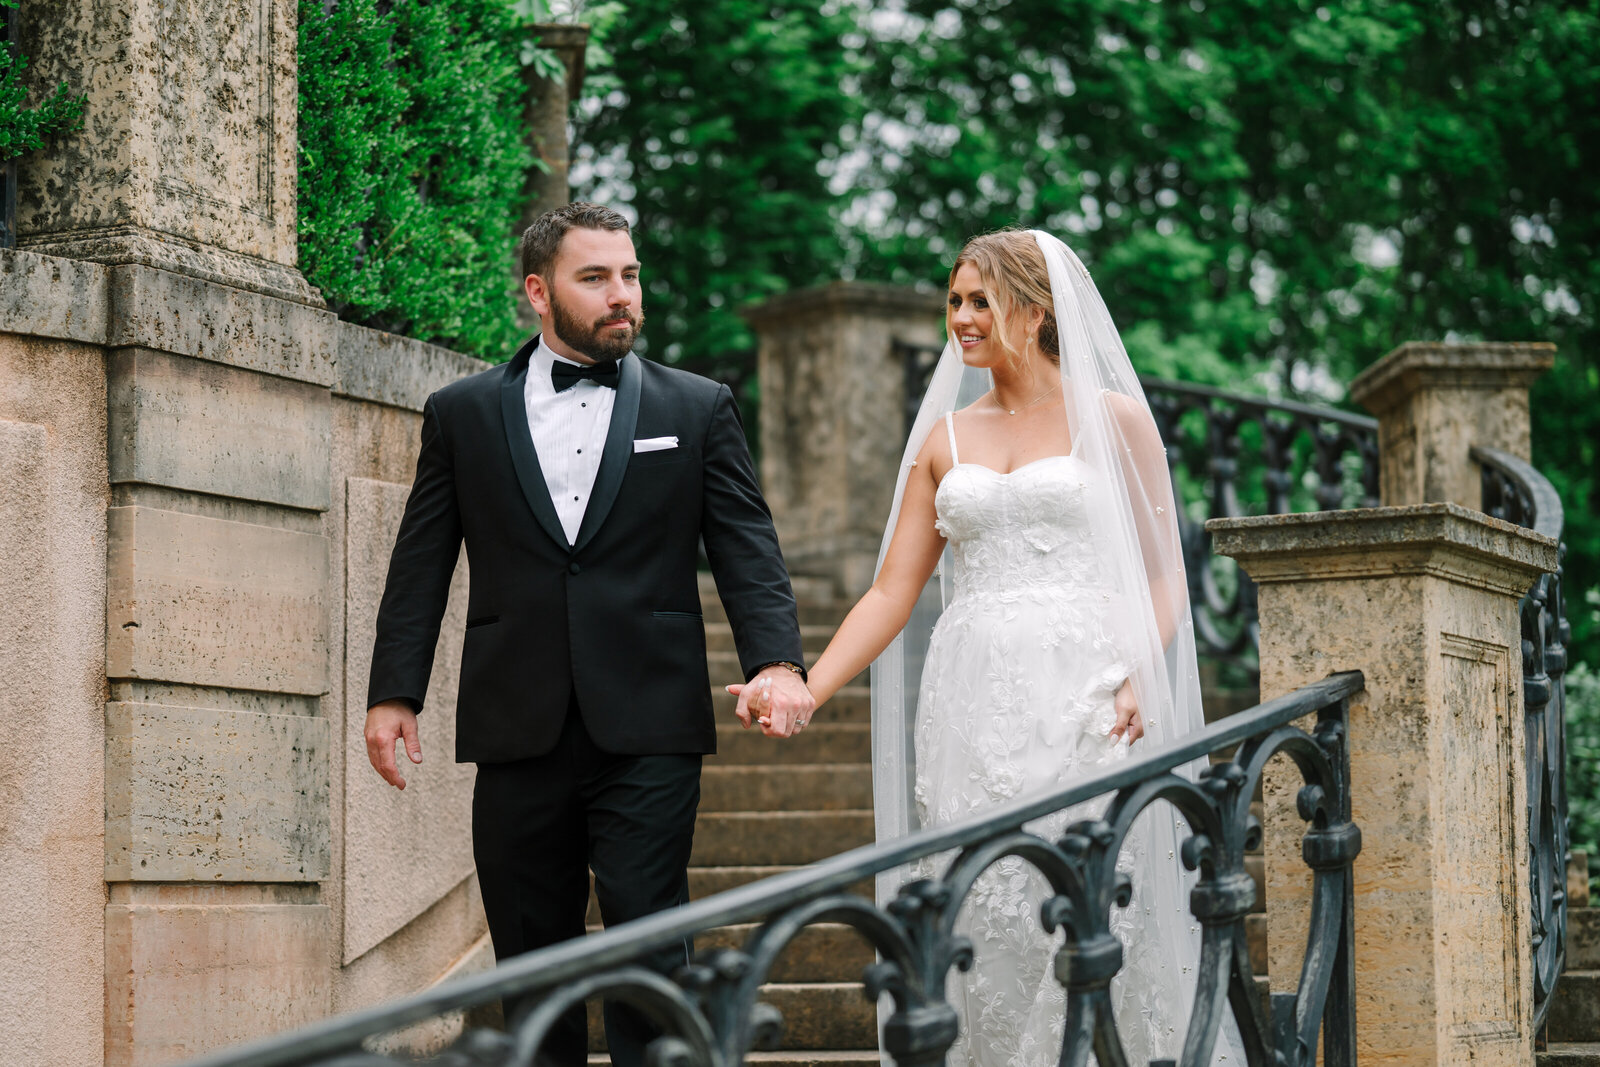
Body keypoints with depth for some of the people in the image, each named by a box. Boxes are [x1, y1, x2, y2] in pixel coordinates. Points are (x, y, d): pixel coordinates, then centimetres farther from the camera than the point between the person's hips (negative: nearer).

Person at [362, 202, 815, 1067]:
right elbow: (421, 565, 9)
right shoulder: (461, 414, 10)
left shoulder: (698, 408, 8)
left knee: (649, 953, -7)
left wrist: (776, 659, -15)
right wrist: (393, 692, 0)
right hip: (519, 735, 2)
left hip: (648, 734, -1)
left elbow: (747, 549, 2)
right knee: (530, 961, 7)